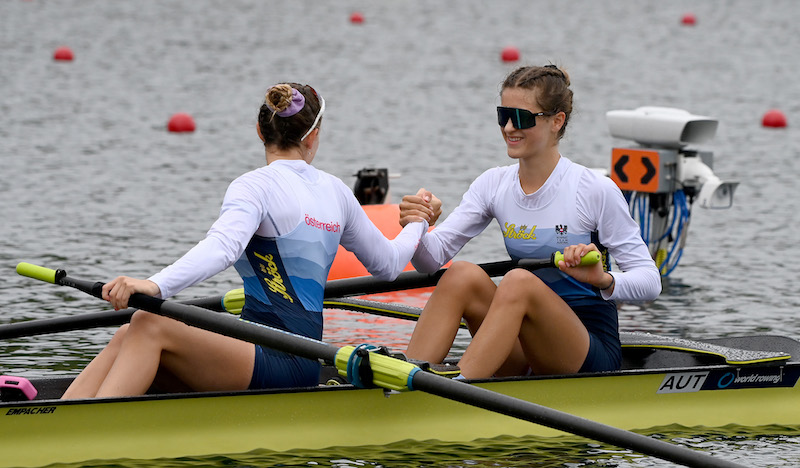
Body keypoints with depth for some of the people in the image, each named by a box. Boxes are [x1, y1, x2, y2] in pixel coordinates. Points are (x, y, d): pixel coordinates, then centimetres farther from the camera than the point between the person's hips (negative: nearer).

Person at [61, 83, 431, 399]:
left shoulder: (256, 186, -7)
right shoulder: (335, 191, 16)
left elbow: (223, 246, -27)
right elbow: (387, 264, 28)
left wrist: (155, 285, -40)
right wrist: (416, 226, 50)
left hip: (282, 363, -8)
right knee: (127, 339, 2)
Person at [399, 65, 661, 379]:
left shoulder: (594, 190, -9)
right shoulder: (494, 185, 6)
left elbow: (650, 282, -9)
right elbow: (431, 260, -2)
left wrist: (603, 280, -30)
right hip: (524, 359, 5)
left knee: (519, 281, -31)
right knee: (463, 275, -20)